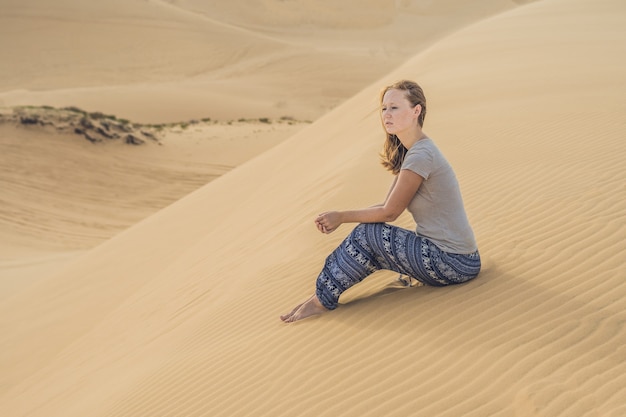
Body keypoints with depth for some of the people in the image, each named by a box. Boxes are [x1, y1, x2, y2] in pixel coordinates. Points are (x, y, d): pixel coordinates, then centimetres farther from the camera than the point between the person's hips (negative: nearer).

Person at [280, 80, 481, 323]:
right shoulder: (409, 151, 11)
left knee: (367, 235, -15)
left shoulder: (421, 155, -20)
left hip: (454, 263, -10)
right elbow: (389, 206, 10)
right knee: (369, 231, 7)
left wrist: (341, 217, -4)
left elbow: (389, 212, -16)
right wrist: (338, 219, -1)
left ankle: (323, 299, -1)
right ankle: (324, 293, 10)